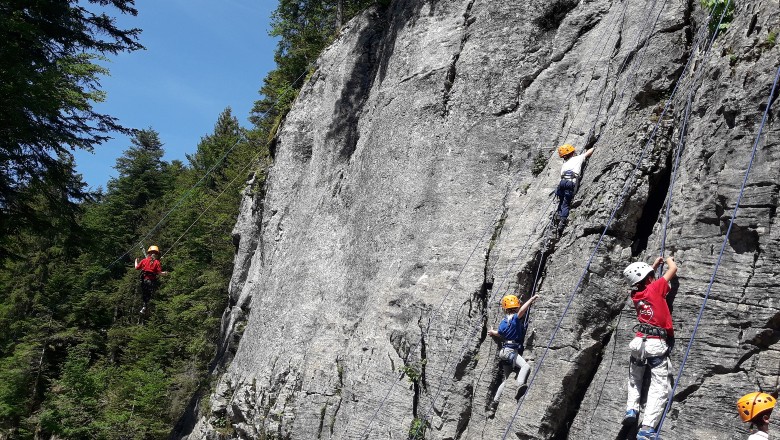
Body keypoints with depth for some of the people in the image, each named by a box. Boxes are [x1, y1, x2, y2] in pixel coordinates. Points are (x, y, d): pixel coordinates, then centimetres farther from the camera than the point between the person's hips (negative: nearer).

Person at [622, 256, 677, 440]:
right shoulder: (655, 288, -4)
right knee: (659, 388, -5)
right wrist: (669, 260, 28)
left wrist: (654, 265, 43)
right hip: (657, 344, -5)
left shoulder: (635, 294, 11)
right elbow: (674, 269, 7)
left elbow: (643, 279, 36)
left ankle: (631, 409, 11)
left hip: (639, 341, 5)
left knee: (634, 379, 29)